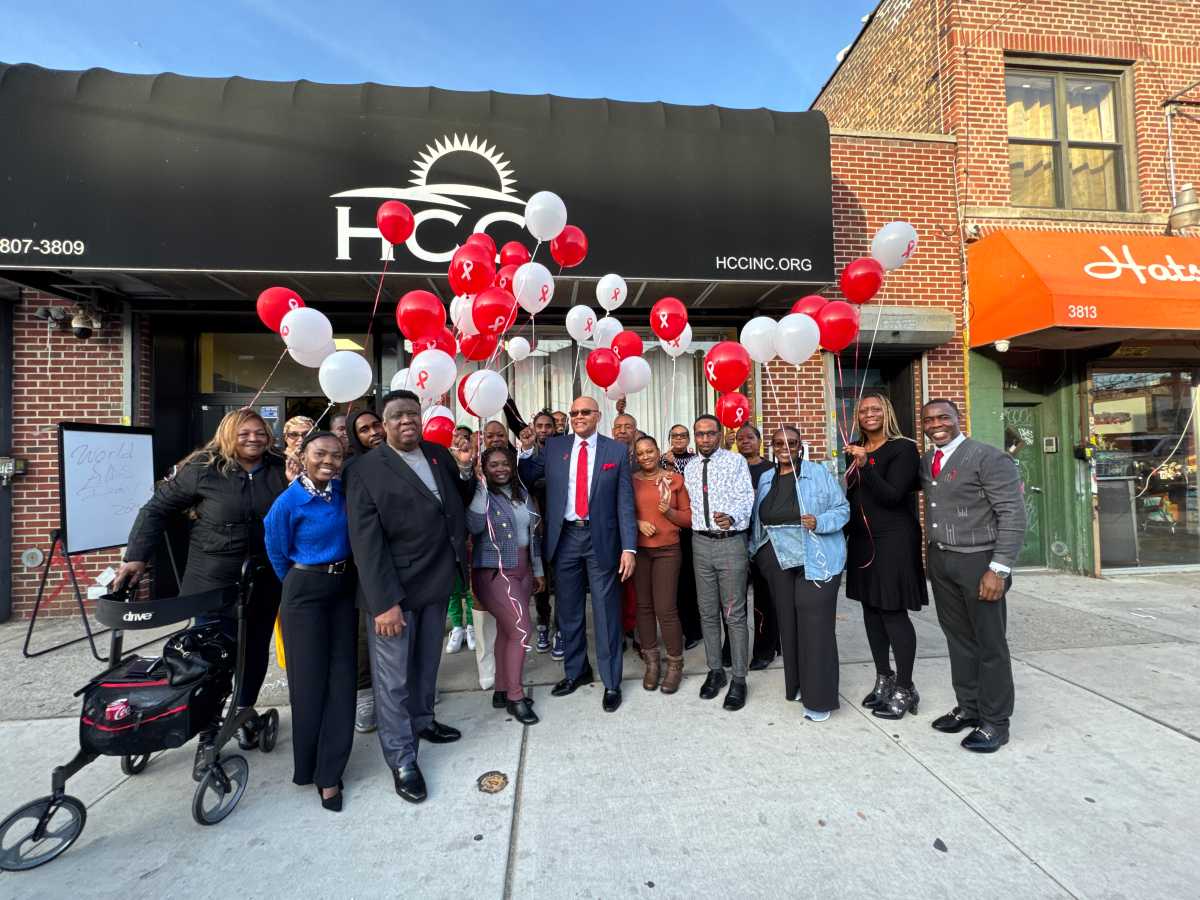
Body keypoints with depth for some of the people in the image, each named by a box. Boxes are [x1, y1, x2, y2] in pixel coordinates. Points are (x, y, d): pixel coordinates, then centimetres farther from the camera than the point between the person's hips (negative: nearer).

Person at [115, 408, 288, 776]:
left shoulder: (281, 470, -3)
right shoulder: (203, 469, -7)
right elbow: (156, 509, 0)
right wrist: (136, 556, -5)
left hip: (264, 578, 2)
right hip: (213, 578, -2)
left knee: (256, 648, 14)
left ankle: (244, 713, 37)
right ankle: (207, 737, 19)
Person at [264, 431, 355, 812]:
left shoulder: (343, 492, -3)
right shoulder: (288, 502, -15)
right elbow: (278, 554, -1)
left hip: (345, 590, 4)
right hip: (306, 594, -4)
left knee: (341, 678, 7)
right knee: (309, 681, 6)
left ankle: (329, 773, 20)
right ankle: (307, 766, 29)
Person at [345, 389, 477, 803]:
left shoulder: (439, 454, 4)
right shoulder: (366, 470, -12)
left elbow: (460, 504, 13)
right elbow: (366, 542, -15)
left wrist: (464, 468, -5)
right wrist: (385, 602, -18)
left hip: (438, 583, 6)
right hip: (395, 590, -5)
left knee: (427, 662, 22)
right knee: (394, 678, 6)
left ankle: (422, 720, 44)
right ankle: (402, 760, 22)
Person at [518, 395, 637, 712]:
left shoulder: (616, 451, -1)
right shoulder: (553, 447, 5)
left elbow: (625, 502, -3)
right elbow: (524, 479, 9)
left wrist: (629, 547, -8)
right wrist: (526, 450, -7)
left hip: (601, 539, -2)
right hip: (565, 537, 3)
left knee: (606, 612, 7)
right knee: (569, 611, 16)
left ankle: (611, 682, 24)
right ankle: (576, 671, 37)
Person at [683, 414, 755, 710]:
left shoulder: (735, 461, -3)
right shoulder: (690, 466, 12)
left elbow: (746, 497, -12)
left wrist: (731, 517, -28)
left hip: (731, 542, -4)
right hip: (700, 542, 5)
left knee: (735, 614, 1)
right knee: (707, 612, 13)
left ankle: (739, 679, 14)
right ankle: (715, 670, 28)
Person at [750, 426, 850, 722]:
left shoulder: (818, 472, -3)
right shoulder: (765, 479, 11)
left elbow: (842, 508, -3)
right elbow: (759, 519, 17)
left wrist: (819, 522, -20)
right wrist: (758, 551, 13)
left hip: (816, 561, -4)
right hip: (780, 563, 5)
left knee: (815, 625, -4)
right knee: (788, 623, 10)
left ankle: (820, 697, 8)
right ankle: (797, 683, 26)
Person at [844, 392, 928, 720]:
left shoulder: (903, 448, -9)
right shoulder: (855, 450, 10)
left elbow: (892, 495, -17)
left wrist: (864, 465, -27)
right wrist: (847, 533, 16)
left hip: (894, 540, -6)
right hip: (862, 539, 7)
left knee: (893, 612, -2)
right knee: (871, 609, 12)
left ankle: (905, 689, 13)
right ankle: (884, 678, 27)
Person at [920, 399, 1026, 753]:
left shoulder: (988, 457, -11)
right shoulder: (925, 461, 8)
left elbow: (1014, 514, -14)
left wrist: (999, 568, -18)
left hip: (978, 561, -6)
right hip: (940, 561, 6)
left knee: (990, 643, 7)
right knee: (958, 638, 16)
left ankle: (994, 722, 21)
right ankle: (968, 707, 31)